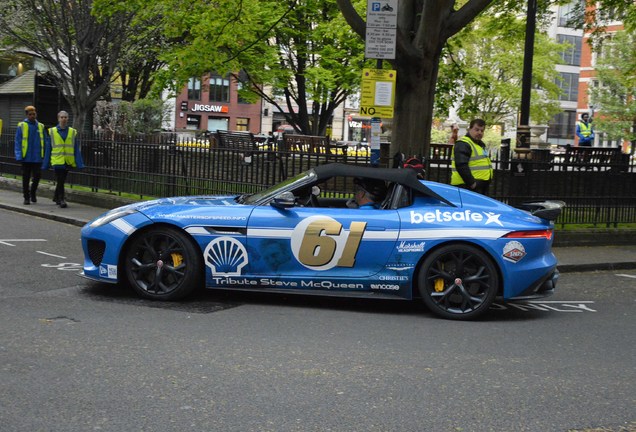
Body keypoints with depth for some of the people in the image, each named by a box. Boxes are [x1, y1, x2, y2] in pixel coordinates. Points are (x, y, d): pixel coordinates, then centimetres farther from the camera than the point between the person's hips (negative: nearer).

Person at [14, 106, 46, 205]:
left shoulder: (40, 126, 7)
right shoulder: (22, 126, 0)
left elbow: (44, 142, 8)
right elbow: (18, 142, -2)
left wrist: (45, 156, 1)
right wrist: (19, 156, -10)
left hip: (37, 158, 1)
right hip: (26, 158, -1)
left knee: (37, 176, -1)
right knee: (26, 178, 5)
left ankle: (33, 192, 24)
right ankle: (26, 197, 15)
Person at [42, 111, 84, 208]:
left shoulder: (73, 132, 6)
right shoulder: (52, 132, 3)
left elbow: (76, 149, 6)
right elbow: (48, 149, 4)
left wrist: (79, 163, -2)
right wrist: (45, 164, 2)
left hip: (68, 161, 2)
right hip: (57, 160, -2)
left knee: (62, 181, 13)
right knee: (60, 181, -8)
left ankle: (56, 197, 31)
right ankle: (61, 200, -3)